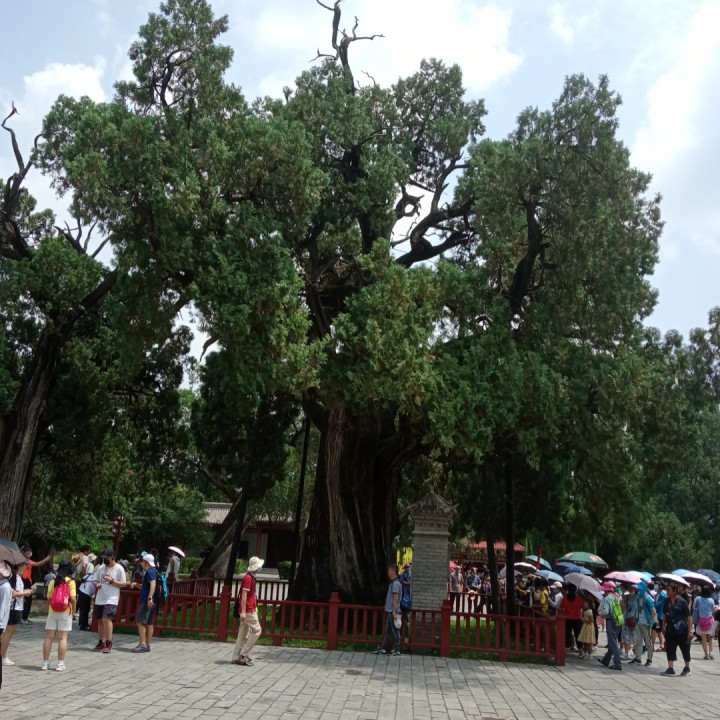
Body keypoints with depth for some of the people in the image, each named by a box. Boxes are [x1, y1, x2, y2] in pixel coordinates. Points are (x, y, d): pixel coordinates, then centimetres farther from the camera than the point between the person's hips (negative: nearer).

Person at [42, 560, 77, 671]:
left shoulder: (53, 581, 4)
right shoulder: (71, 581, -6)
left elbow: (49, 598, 3)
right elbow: (73, 598, -13)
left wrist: (48, 611, 17)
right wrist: (74, 610, 1)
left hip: (52, 612, 3)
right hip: (65, 612, -3)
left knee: (49, 637, 9)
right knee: (63, 638, 1)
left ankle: (45, 663, 13)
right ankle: (60, 664, 1)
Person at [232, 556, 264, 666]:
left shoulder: (251, 577, 15)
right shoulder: (248, 578, -15)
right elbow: (244, 595, -19)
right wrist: (243, 611, -22)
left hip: (249, 610, 10)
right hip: (248, 611, -10)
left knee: (243, 634, 10)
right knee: (257, 630, -7)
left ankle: (237, 657, 13)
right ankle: (244, 654, -4)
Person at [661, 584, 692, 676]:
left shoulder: (682, 601, -13)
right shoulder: (667, 601, 2)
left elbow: (689, 617, -11)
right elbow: (665, 615, 13)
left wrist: (690, 631, -14)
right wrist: (663, 627, 12)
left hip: (682, 631, -5)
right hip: (670, 630, 5)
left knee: (685, 650, 10)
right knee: (670, 649, 4)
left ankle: (687, 668, 26)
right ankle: (670, 669, 10)